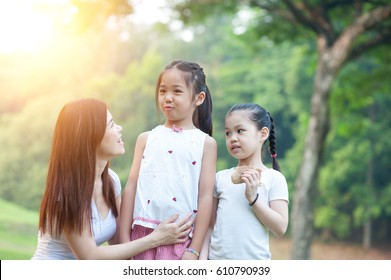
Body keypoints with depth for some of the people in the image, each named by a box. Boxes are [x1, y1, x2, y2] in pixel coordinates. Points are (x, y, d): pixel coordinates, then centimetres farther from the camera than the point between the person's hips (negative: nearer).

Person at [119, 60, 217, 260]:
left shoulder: (205, 143, 5)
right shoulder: (146, 138, 11)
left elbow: (206, 196, 0)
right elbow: (131, 187, 8)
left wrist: (194, 250, -6)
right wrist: (124, 239, 1)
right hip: (143, 233, 2)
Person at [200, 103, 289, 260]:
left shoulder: (274, 178, -2)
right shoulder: (220, 177, 6)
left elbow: (281, 228, -7)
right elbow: (210, 224, 9)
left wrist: (253, 197, -15)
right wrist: (202, 258, -1)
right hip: (217, 260, 3)